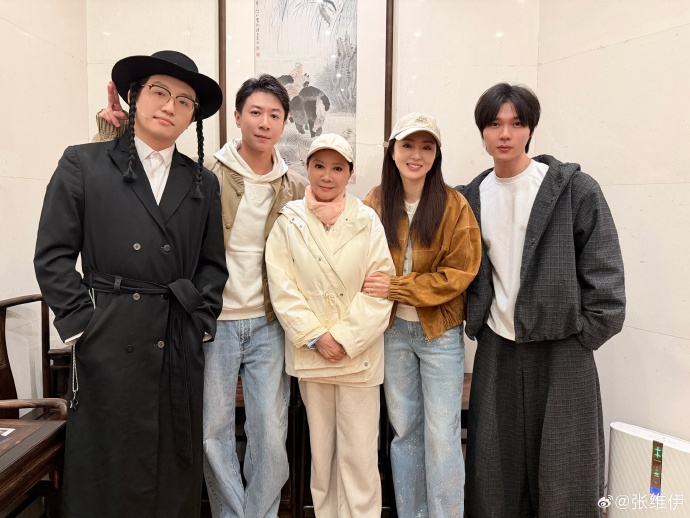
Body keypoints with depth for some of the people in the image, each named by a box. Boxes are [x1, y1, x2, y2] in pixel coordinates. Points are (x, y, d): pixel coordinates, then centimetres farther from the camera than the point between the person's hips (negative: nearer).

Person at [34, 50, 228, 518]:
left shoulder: (203, 183, 10)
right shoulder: (82, 164, 3)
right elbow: (53, 255, -1)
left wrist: (201, 319, 0)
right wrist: (82, 323, -7)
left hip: (181, 348, 3)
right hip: (109, 344, -2)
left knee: (176, 471, 13)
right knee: (107, 472, 10)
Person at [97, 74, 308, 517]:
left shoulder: (296, 188, 2)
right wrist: (117, 131, -17)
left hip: (269, 326, 2)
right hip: (215, 323, -1)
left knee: (271, 434, 8)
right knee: (214, 433, 9)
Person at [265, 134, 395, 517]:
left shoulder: (367, 222, -2)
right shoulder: (288, 223, 2)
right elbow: (282, 288, -3)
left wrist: (344, 339, -12)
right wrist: (315, 337, -11)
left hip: (358, 354, -1)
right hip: (309, 352, 2)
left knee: (359, 453, 3)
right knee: (320, 448, 14)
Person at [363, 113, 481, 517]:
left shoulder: (454, 205, -8)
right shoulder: (376, 202, 1)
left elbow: (459, 273, -12)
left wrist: (396, 287, -17)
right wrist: (376, 291, -13)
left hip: (440, 332, -2)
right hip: (393, 330, 3)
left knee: (442, 435, 4)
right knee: (404, 429, 14)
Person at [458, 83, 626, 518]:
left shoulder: (574, 189, -6)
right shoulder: (472, 197, 6)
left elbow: (605, 275, -7)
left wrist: (582, 338, -9)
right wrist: (477, 322, 5)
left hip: (561, 351, -3)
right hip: (496, 350, 4)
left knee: (564, 478, 8)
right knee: (495, 471, 12)